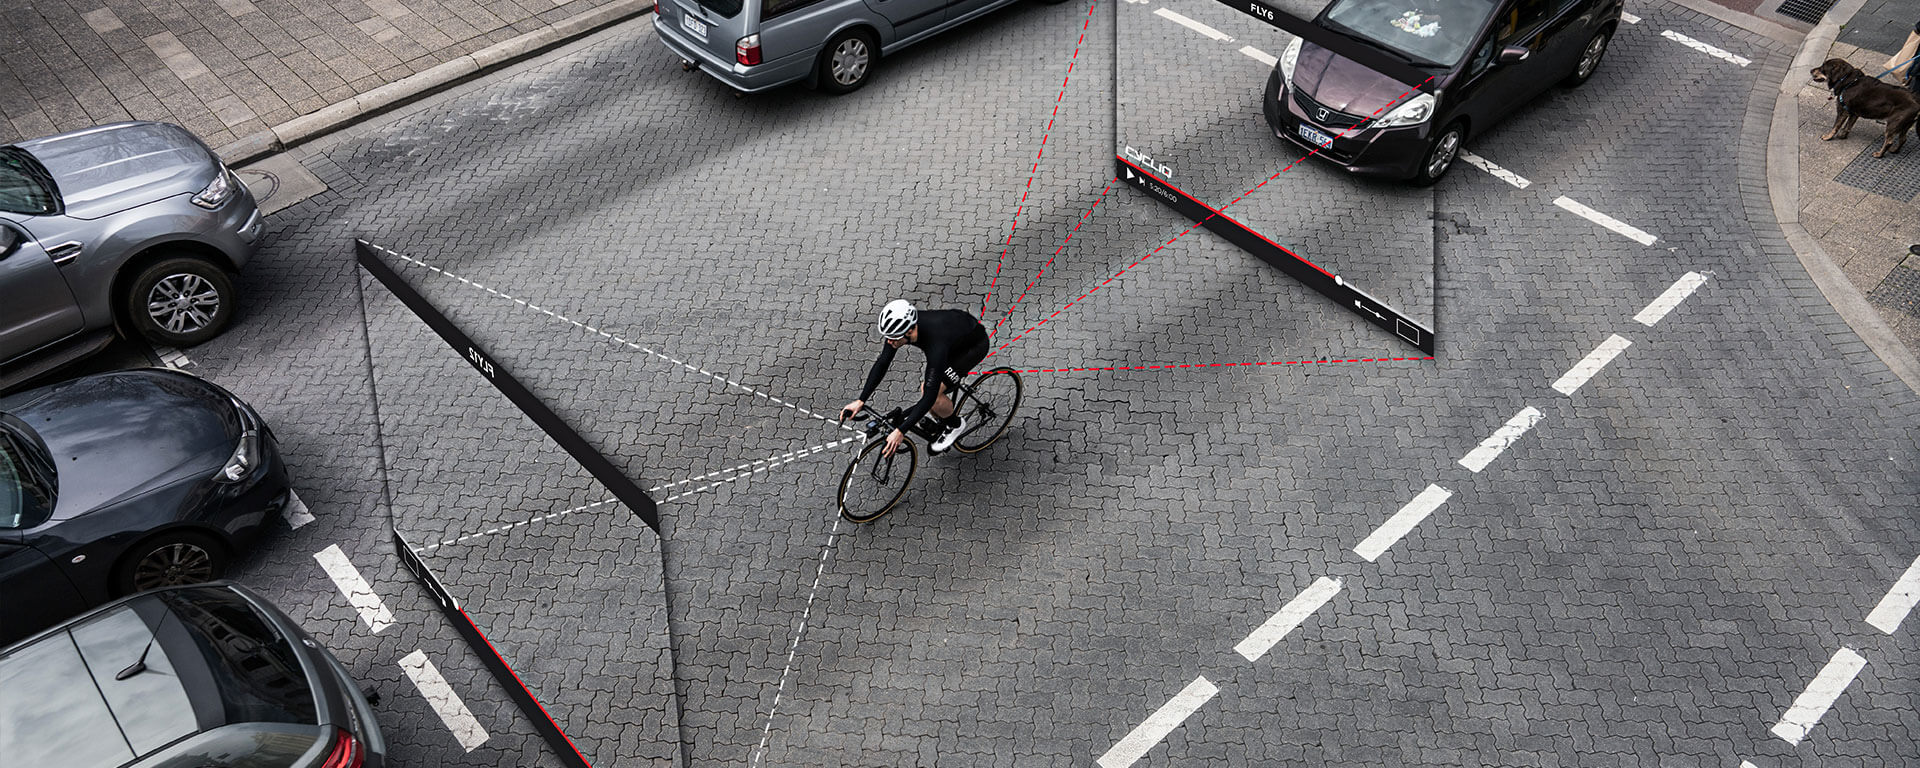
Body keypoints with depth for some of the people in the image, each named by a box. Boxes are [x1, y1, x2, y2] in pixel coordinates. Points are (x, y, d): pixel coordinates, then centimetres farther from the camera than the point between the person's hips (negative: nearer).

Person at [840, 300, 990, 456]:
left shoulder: (936, 344, -43)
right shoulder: (900, 326, -24)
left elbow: (930, 395, -41)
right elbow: (882, 363, -12)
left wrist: (901, 431, -41)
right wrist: (860, 401, -17)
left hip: (975, 343, -7)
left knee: (932, 394, -18)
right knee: (925, 390, 0)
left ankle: (956, 424, 11)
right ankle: (945, 426, 27)